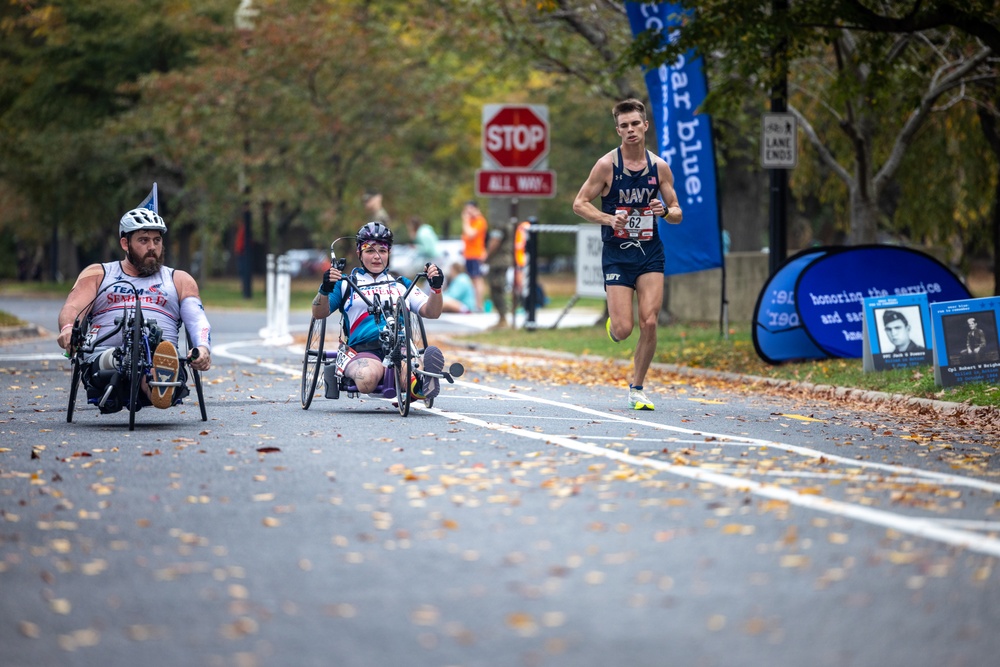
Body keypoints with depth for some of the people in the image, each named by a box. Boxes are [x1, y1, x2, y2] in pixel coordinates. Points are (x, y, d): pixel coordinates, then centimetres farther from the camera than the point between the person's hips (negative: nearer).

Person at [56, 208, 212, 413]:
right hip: (104, 357, 0)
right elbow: (72, 308, 9)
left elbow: (198, 320, 12)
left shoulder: (179, 280, 28)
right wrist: (68, 329, -18)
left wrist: (203, 348, -13)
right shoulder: (98, 275, 26)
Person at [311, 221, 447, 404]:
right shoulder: (347, 284, 21)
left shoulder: (402, 284, 28)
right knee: (367, 380, -41)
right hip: (363, 350, -1)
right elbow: (319, 313, 10)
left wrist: (436, 288, -1)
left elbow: (431, 313, 19)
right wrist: (325, 289, -11)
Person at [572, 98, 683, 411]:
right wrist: (610, 219, -17)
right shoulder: (607, 164, -5)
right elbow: (579, 204, -2)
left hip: (650, 254, 2)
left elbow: (677, 214, 10)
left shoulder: (660, 167, 4)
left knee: (649, 323, -9)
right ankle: (612, 322, 30)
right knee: (623, 331, -9)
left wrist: (665, 211, -14)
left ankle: (637, 388, 8)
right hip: (616, 254, -2)